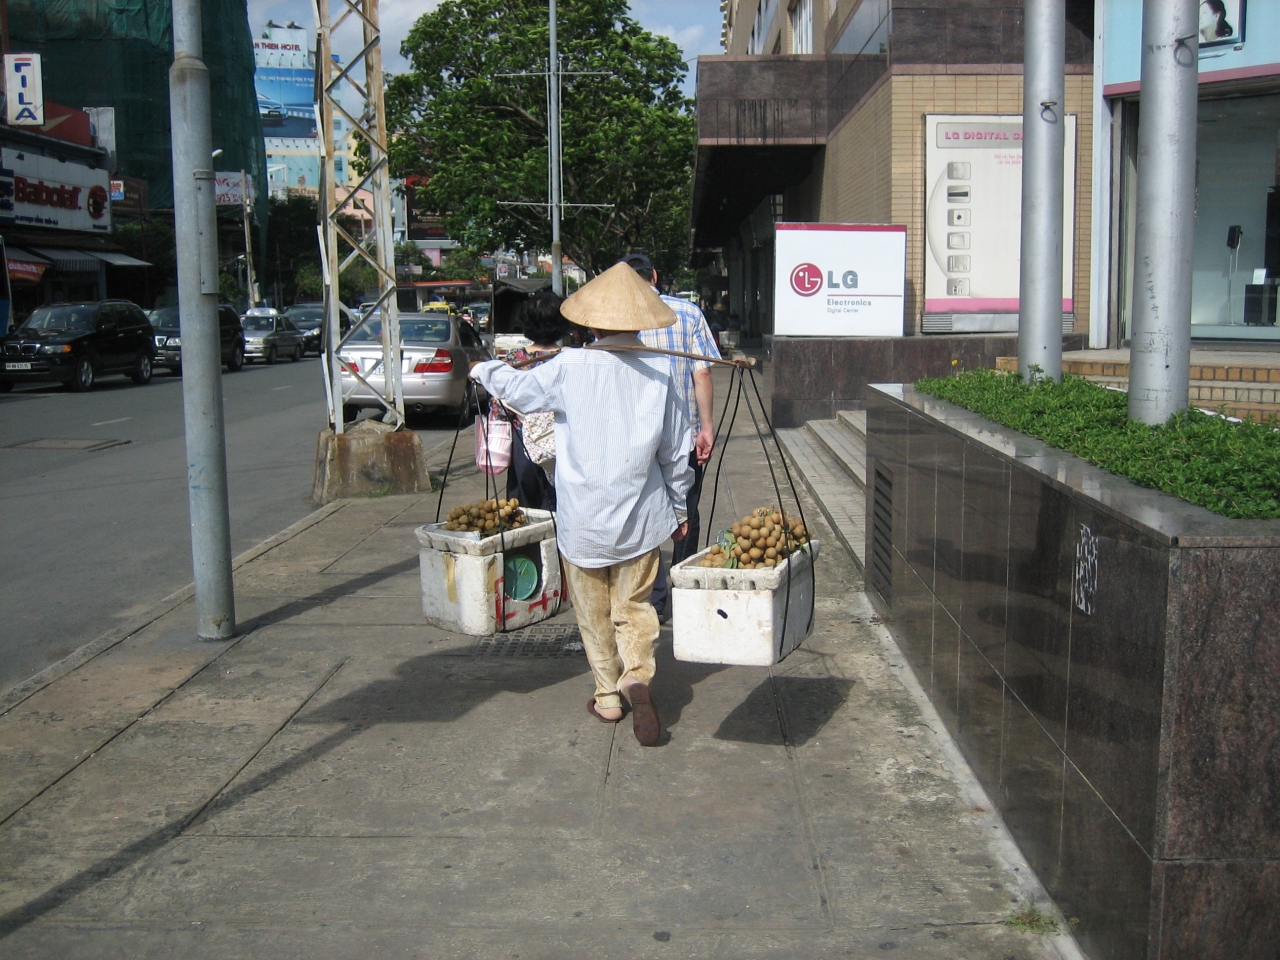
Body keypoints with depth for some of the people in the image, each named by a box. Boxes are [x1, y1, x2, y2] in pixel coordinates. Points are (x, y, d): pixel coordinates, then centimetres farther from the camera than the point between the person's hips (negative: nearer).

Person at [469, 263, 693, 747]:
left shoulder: (569, 367, -12)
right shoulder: (660, 370, -5)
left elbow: (517, 388, 5)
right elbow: (677, 451, 2)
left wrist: (483, 369, 27)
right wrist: (680, 509, 16)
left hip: (582, 518, -1)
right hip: (641, 517, 2)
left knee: (594, 612, 15)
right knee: (634, 606, 13)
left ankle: (607, 697, 23)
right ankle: (638, 676, -10)